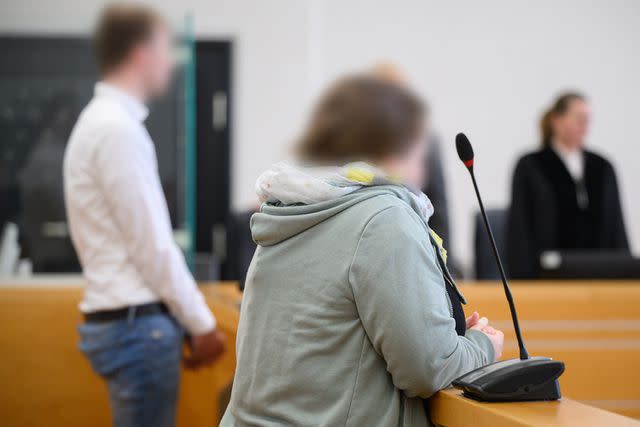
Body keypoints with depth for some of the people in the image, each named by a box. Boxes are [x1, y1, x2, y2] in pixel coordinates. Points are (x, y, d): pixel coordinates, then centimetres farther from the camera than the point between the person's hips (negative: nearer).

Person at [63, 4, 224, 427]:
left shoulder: (103, 122, 14)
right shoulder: (119, 129, -16)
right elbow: (152, 246, -16)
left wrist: (187, 319, 15)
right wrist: (203, 324, -8)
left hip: (127, 319, 9)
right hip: (137, 323, -9)